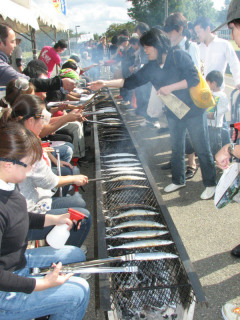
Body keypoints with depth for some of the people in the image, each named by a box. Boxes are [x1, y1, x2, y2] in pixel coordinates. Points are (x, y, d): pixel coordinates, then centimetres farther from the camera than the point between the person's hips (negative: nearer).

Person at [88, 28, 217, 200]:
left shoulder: (179, 56, -15)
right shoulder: (151, 67, 3)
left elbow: (194, 78, -22)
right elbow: (131, 81, 1)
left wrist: (170, 87, -26)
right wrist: (106, 83, -7)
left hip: (194, 110, -6)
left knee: (202, 149, 2)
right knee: (177, 148, 17)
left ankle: (210, 184, 18)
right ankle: (178, 181, 34)